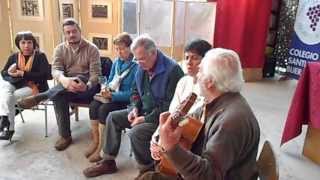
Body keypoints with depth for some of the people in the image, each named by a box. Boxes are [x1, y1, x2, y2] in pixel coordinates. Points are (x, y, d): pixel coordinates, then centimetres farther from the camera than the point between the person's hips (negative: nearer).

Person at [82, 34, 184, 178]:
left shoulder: (172, 70, -23)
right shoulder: (142, 67, 3)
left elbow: (171, 105, -25)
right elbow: (136, 91, 18)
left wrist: (146, 119, -23)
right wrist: (134, 108, -2)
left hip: (162, 117, -9)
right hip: (144, 111, 9)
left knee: (135, 132, -30)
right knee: (113, 117, 3)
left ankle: (147, 170, -4)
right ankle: (108, 162, 12)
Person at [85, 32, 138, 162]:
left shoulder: (136, 66, -15)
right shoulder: (116, 62, 8)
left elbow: (132, 93, -19)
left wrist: (112, 95, -24)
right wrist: (105, 89, -5)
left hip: (125, 100, -6)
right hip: (111, 95, 7)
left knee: (104, 109, -28)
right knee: (93, 105, -19)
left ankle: (101, 147, -13)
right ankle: (95, 141, -5)